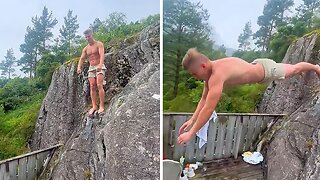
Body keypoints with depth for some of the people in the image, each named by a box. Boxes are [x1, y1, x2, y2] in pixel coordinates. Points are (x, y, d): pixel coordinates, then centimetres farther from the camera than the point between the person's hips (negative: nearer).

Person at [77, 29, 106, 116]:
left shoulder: (99, 44, -2)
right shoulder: (85, 48, 15)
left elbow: (102, 55, -18)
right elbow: (82, 58, 7)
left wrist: (100, 64, -36)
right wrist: (79, 67, -14)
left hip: (100, 67, -5)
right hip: (91, 68, 5)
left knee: (99, 85, -17)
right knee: (92, 87, -4)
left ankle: (102, 106, -18)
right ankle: (94, 106, -4)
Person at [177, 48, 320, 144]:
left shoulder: (217, 75, -43)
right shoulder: (210, 70, -16)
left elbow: (209, 108, -46)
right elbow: (204, 98, -8)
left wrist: (191, 133, -39)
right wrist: (192, 120, -14)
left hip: (267, 69, -7)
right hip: (257, 66, 7)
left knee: (295, 69, 23)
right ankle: (304, 71, 63)